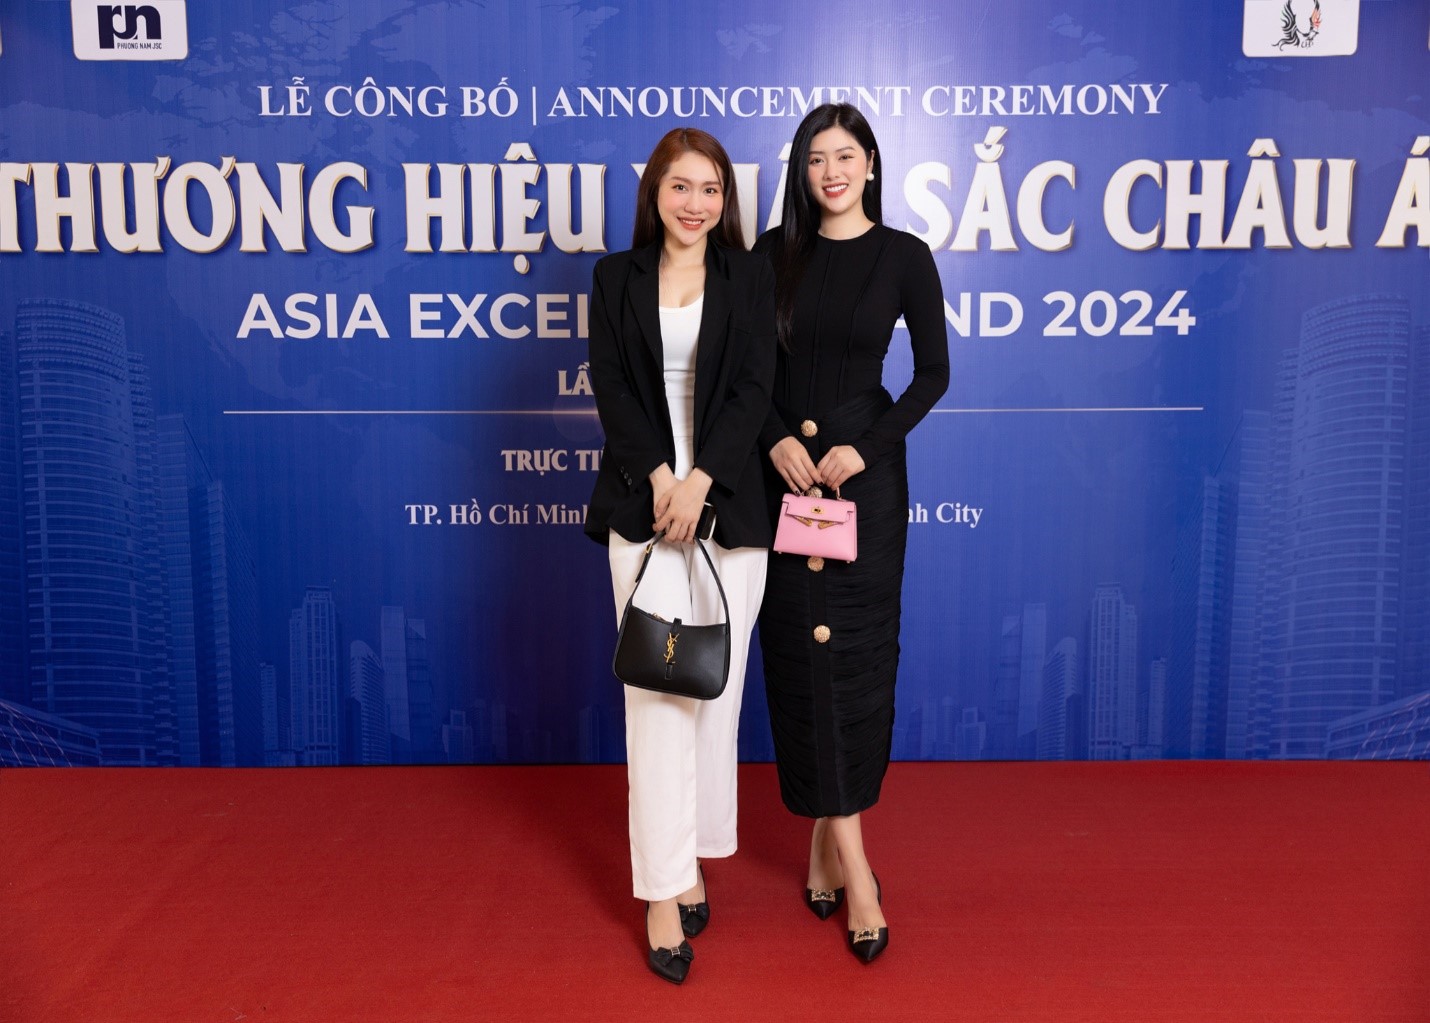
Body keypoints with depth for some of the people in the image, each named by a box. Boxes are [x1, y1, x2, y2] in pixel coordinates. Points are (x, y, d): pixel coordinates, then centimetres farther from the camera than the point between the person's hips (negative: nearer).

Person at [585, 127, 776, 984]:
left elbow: (754, 388, -3)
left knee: (716, 685, 7)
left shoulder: (751, 277, 7)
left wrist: (700, 480, -14)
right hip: (643, 503, 0)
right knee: (657, 689, -1)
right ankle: (664, 889, 5)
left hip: (729, 503, 1)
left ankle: (693, 857, 23)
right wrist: (658, 476, -13)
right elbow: (611, 385, 0)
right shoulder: (617, 278, 9)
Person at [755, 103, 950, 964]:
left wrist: (864, 448, -11)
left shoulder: (904, 256, 0)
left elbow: (934, 372, 0)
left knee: (855, 652, 2)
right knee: (801, 650, 1)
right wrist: (777, 440, -11)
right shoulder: (774, 251, 5)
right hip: (785, 470, 2)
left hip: (864, 471, -1)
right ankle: (849, 857, 10)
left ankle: (828, 834, 20)